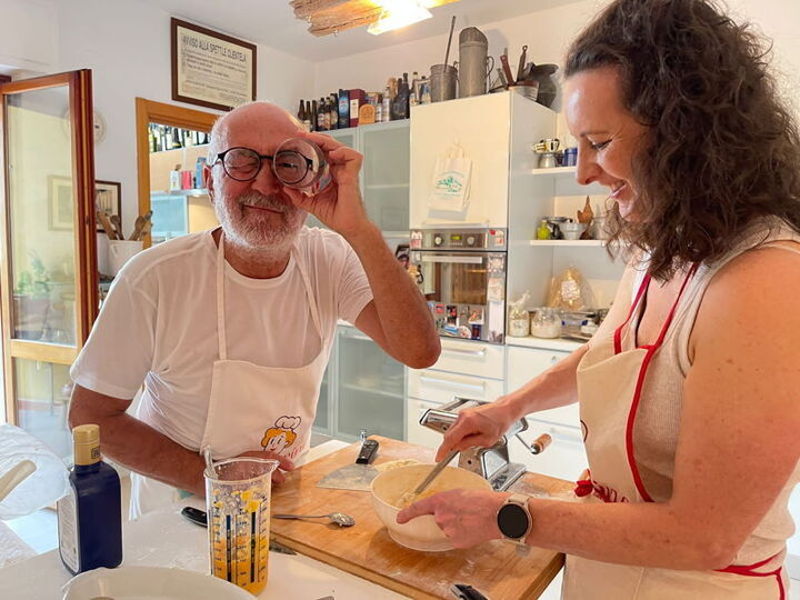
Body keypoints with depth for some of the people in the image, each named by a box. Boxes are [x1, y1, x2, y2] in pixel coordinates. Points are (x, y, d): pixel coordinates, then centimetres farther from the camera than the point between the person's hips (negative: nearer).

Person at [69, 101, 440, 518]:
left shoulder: (330, 258, -10)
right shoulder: (154, 278, -17)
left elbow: (420, 352, -22)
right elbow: (90, 415, -8)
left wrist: (358, 228, -31)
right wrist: (208, 475, -19)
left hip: (288, 499, 2)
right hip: (182, 513, -1)